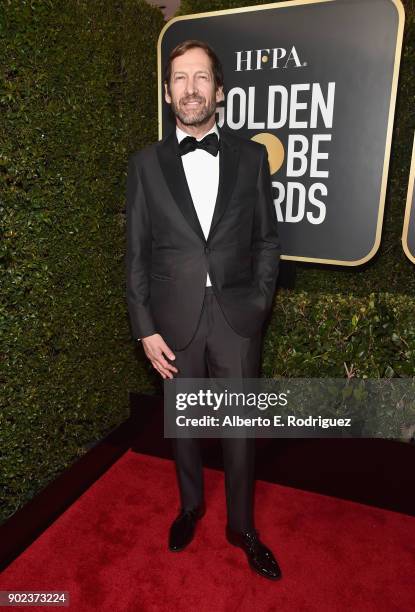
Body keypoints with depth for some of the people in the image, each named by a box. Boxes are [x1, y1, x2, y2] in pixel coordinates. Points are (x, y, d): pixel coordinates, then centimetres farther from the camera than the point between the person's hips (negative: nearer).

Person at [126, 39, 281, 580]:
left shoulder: (251, 157, 2)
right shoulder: (146, 164, 1)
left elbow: (268, 240, 5)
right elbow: (136, 253, 0)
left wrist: (259, 305, -3)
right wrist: (145, 329, -4)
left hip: (237, 319, 0)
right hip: (175, 321, 1)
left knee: (240, 428, 12)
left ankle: (242, 526, 37)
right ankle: (191, 506, 45)